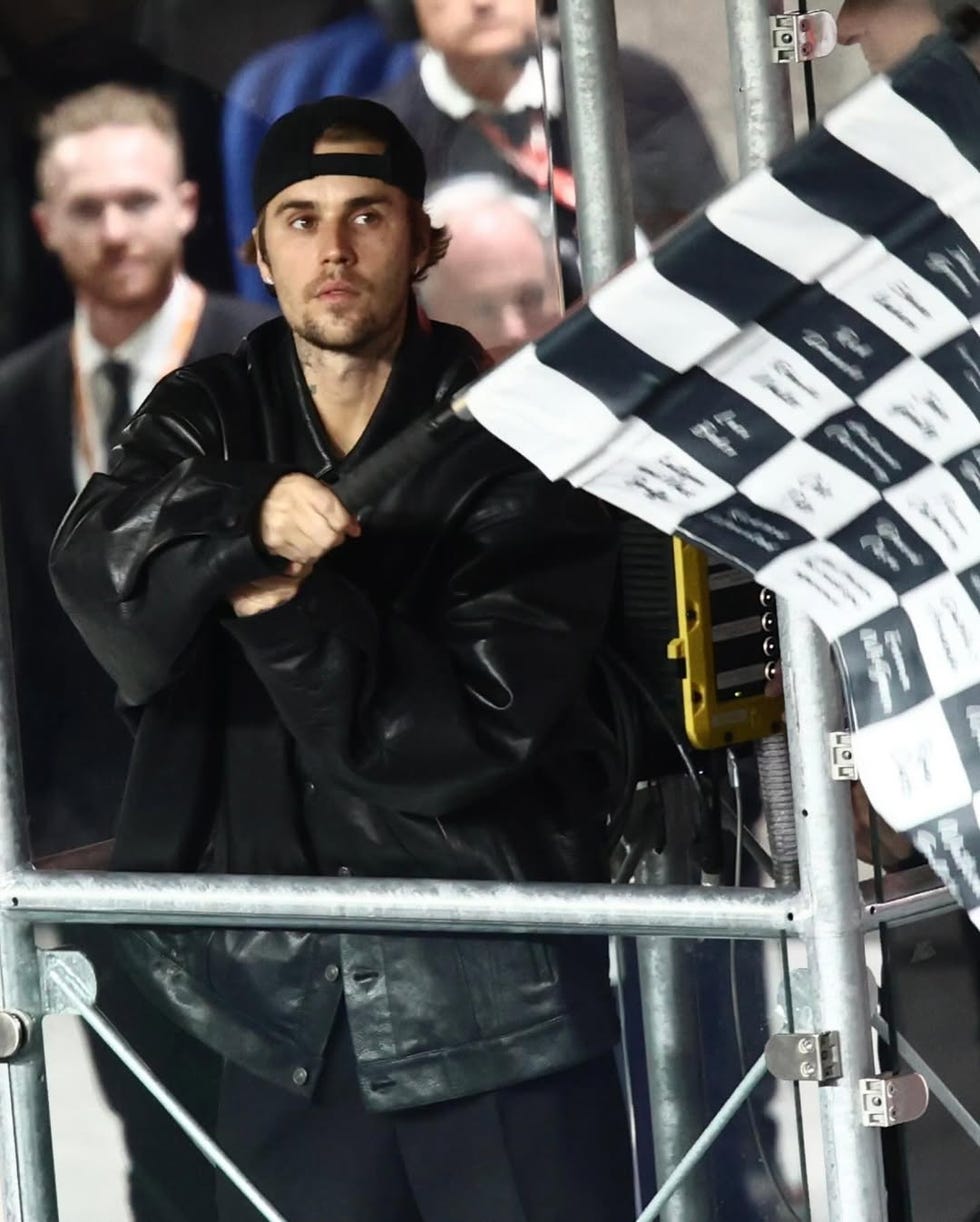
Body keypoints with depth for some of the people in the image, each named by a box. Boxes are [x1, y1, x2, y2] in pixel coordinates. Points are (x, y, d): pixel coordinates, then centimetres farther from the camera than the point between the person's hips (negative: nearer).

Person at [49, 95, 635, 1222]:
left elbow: (477, 726, -12)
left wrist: (287, 608, -23)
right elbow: (93, 563, -14)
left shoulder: (514, 451, -5)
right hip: (276, 994, 4)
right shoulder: (204, 420, 7)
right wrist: (246, 519, -33)